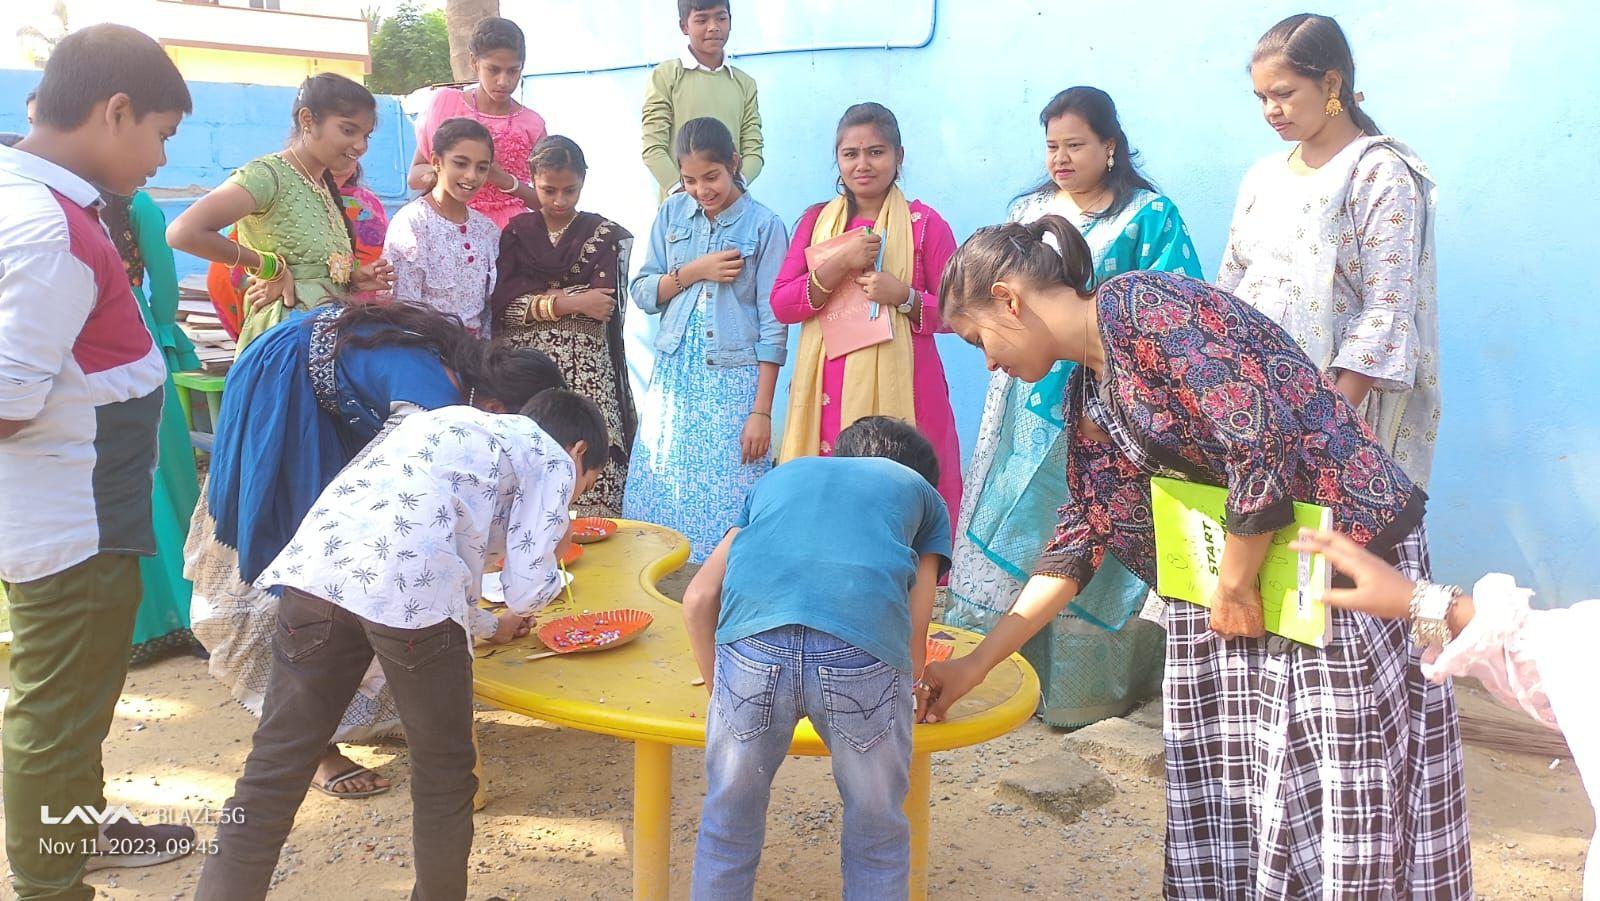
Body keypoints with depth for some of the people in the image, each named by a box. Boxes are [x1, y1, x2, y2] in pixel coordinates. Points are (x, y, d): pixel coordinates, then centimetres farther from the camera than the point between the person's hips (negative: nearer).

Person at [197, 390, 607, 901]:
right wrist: (552, 554, 28)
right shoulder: (552, 460, 15)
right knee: (443, 773, 16)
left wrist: (490, 627, 42)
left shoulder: (458, 425, 35)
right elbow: (527, 590, 7)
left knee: (275, 767, 12)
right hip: (410, 588, -6)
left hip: (317, 565, 6)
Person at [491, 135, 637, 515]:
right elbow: (501, 304, 1)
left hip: (587, 373, -1)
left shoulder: (605, 235, 11)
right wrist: (570, 302, -7)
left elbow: (605, 304, -3)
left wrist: (537, 299, -2)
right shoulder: (516, 232, 14)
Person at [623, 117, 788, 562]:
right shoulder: (672, 214, 9)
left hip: (734, 380, -3)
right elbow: (641, 293, 7)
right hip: (673, 377, 4)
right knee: (660, 496, 4)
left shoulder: (764, 226, -3)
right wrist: (693, 272, -9)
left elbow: (773, 325, -6)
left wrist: (762, 410, -10)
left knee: (725, 504, -4)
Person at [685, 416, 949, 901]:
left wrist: (719, 688, 36)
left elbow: (698, 599, 25)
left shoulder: (781, 475, 35)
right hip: (864, 649, -1)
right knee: (877, 833, 21)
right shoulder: (923, 493, 31)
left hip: (753, 640, 2)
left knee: (728, 821, 23)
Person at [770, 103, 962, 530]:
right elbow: (780, 304, 3)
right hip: (826, 395, 3)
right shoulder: (816, 220, 11)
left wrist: (904, 297, -14)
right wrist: (842, 264, -10)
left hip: (898, 392, -2)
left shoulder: (925, 223, 2)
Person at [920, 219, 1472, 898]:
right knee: (1223, 785, 12)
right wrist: (975, 664, 8)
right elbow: (1083, 534, 9)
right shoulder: (1089, 389, 8)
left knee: (1340, 801, 1)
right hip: (1233, 563, 9)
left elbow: (1265, 438, -26)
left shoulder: (1142, 307, -19)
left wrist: (1235, 586, -14)